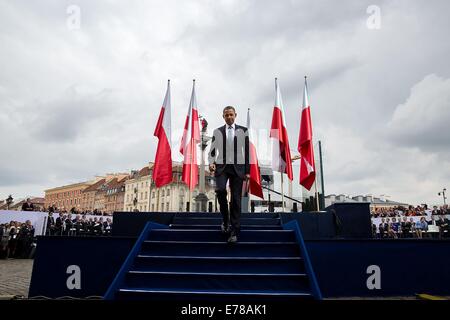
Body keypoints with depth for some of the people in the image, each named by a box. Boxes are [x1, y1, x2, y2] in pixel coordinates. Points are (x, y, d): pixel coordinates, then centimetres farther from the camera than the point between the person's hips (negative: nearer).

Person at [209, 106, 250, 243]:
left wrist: (247, 171, 2)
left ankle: (234, 232, 6)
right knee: (220, 190, -24)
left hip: (237, 167, 0)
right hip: (221, 166, 1)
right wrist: (211, 163, -8)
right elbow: (212, 151, 12)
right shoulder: (217, 131, 11)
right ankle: (225, 219, 1)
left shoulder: (243, 131, 8)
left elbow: (247, 151, 7)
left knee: (236, 199, -2)